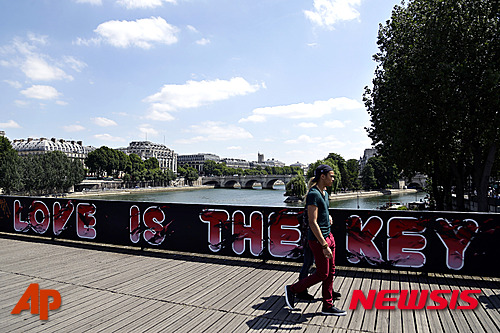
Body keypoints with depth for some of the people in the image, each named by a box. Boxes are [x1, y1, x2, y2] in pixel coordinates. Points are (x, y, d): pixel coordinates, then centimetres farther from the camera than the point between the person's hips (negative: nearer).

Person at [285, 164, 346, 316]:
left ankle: (328, 306, 25)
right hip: (318, 240, -9)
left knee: (330, 272, 13)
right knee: (322, 274, 2)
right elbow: (312, 223, -25)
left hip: (328, 236, 9)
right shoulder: (313, 195, -20)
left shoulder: (324, 193, 10)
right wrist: (324, 246, -25)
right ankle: (292, 289, 18)